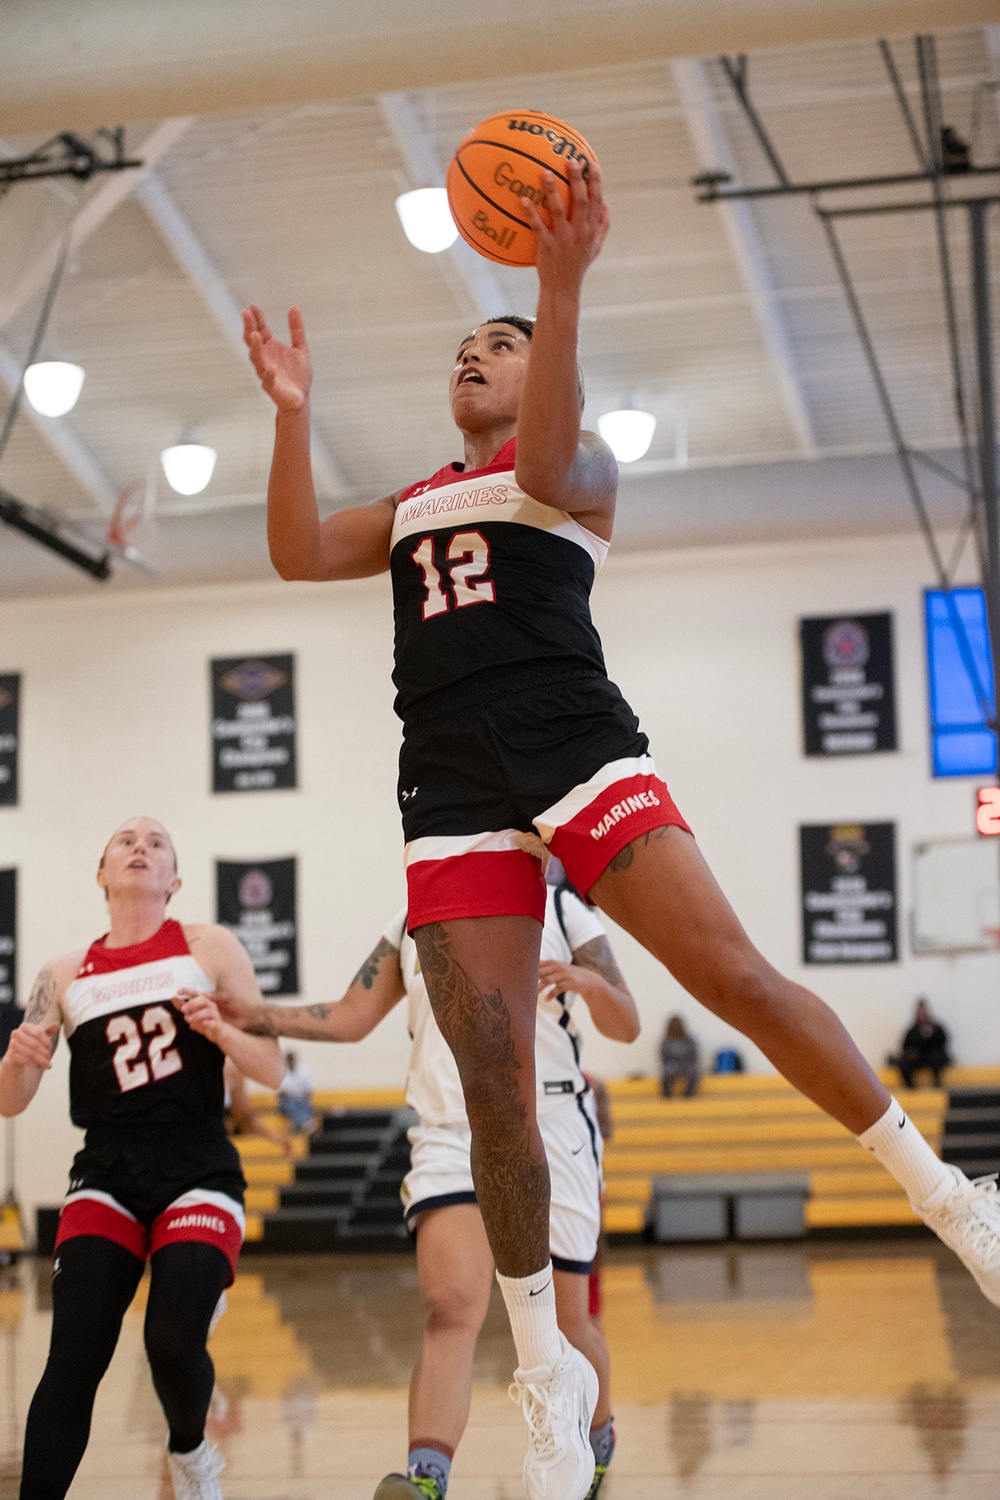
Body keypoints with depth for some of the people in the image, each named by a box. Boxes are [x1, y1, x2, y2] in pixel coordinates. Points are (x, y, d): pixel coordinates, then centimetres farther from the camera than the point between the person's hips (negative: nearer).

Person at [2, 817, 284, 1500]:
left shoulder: (209, 949, 7)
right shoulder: (64, 976, 12)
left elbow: (272, 1072, 4)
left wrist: (221, 1031, -17)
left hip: (199, 1173, -2)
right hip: (106, 1177, 2)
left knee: (173, 1341, -17)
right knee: (74, 1358, -15)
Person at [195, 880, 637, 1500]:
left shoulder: (558, 909, 3)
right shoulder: (413, 924, 14)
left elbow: (627, 1028, 2)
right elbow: (350, 1018, 13)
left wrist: (590, 982, -20)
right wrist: (257, 1017, 1)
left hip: (549, 1135, -1)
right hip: (450, 1139, 2)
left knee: (562, 1326, 8)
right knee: (450, 1308, -20)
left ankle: (598, 1436, 37)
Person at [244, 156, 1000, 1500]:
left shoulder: (580, 469, 11)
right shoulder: (410, 506, 27)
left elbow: (542, 464, -14)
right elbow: (297, 556, 12)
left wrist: (563, 289, -27)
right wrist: (292, 417, 3)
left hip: (575, 749, -4)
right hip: (452, 789, 4)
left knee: (738, 978, -17)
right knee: (492, 1076, -4)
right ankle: (550, 1371, 6)